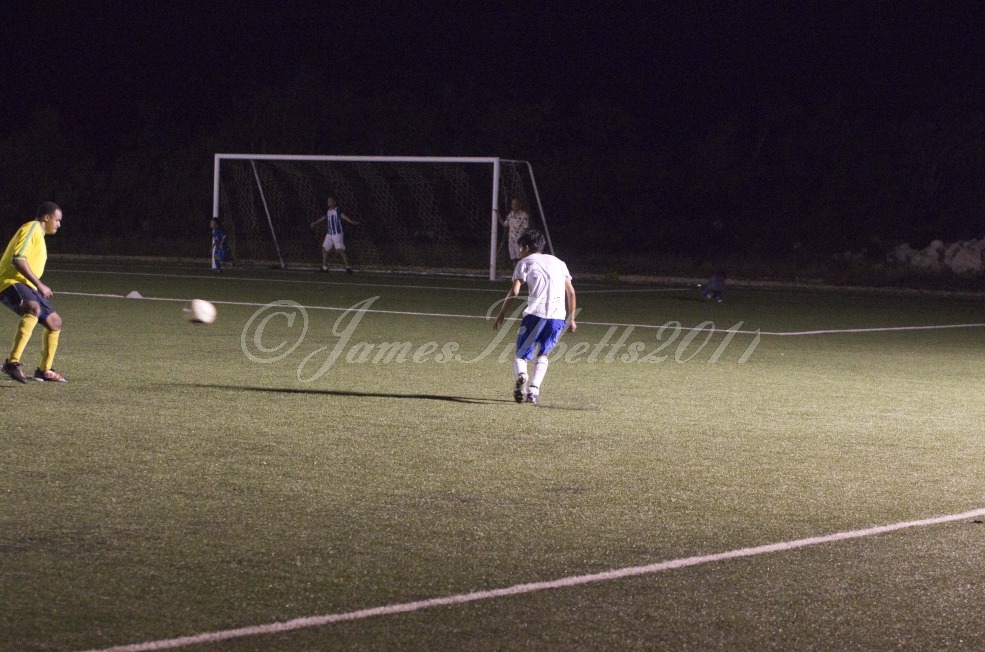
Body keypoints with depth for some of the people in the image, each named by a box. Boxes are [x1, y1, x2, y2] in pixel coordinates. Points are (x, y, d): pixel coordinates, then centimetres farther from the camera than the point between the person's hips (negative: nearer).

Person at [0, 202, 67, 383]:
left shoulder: (38, 233, 24)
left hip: (26, 286, 11)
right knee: (33, 308, -38)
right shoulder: (32, 229, -9)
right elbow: (17, 259, -21)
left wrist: (39, 287, 27)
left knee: (54, 322, 13)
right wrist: (39, 285, -20)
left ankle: (44, 370, 24)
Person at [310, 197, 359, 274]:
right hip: (329, 234, 8)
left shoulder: (337, 210, -11)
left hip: (337, 234, -8)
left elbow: (343, 216, -28)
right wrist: (315, 223, 45)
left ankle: (348, 268, -13)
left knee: (340, 250, -15)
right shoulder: (329, 211, 13)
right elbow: (323, 218, 31)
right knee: (324, 249, 9)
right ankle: (324, 268, 19)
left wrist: (351, 221, -47)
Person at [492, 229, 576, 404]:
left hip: (535, 313, -3)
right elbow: (571, 292, 17)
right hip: (558, 316, 3)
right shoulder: (558, 262, 24)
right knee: (543, 354, 21)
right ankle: (533, 390, 2)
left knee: (522, 355, 5)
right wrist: (571, 318, 22)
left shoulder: (525, 262, 12)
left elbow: (514, 291, 0)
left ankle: (521, 376, -29)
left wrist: (502, 313, 7)